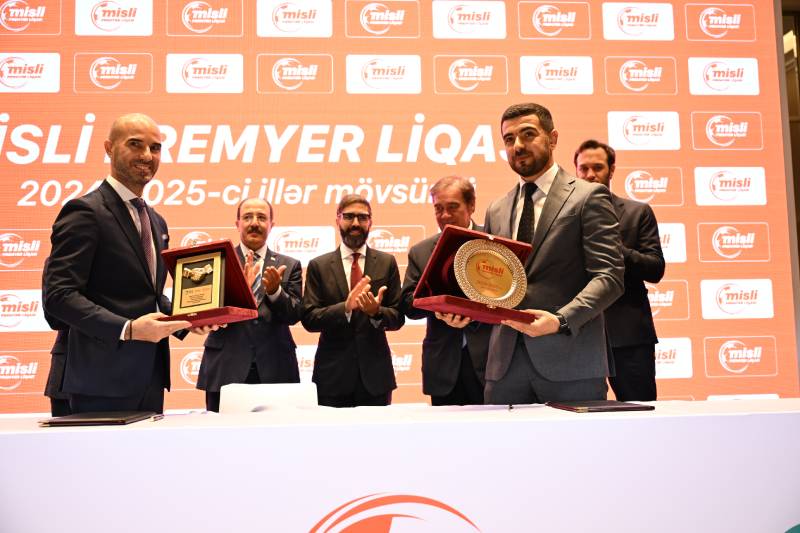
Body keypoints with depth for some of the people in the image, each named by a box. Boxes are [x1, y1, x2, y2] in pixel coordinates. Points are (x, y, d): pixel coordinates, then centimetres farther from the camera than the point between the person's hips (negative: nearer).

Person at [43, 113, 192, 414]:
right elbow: (58, 295, -17)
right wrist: (128, 329, -26)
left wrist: (187, 318, 4)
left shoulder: (156, 222, 16)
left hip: (150, 376, 8)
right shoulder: (84, 212, -9)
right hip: (103, 381, -8)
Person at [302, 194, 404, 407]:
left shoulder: (387, 263, 4)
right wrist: (345, 307, -22)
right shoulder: (318, 266, 2)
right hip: (332, 373, -1)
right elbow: (308, 319, -6)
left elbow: (398, 317, 1)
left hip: (375, 373, 1)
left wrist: (376, 311, -20)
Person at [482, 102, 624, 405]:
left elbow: (609, 276, -7)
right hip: (505, 364, 4)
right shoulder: (496, 211, 17)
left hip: (569, 361, -4)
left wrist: (561, 320, -21)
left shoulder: (588, 197, 1)